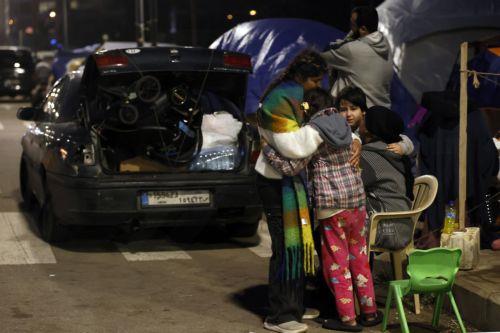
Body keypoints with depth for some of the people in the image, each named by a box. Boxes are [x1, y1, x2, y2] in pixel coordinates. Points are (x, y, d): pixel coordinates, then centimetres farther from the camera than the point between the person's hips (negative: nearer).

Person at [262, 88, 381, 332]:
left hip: (332, 202, -7)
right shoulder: (342, 123, 11)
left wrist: (266, 148, -5)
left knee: (336, 261, 2)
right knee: (359, 257, 15)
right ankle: (370, 312, 20)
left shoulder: (313, 130, -11)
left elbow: (291, 166, -15)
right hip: (357, 197, 7)